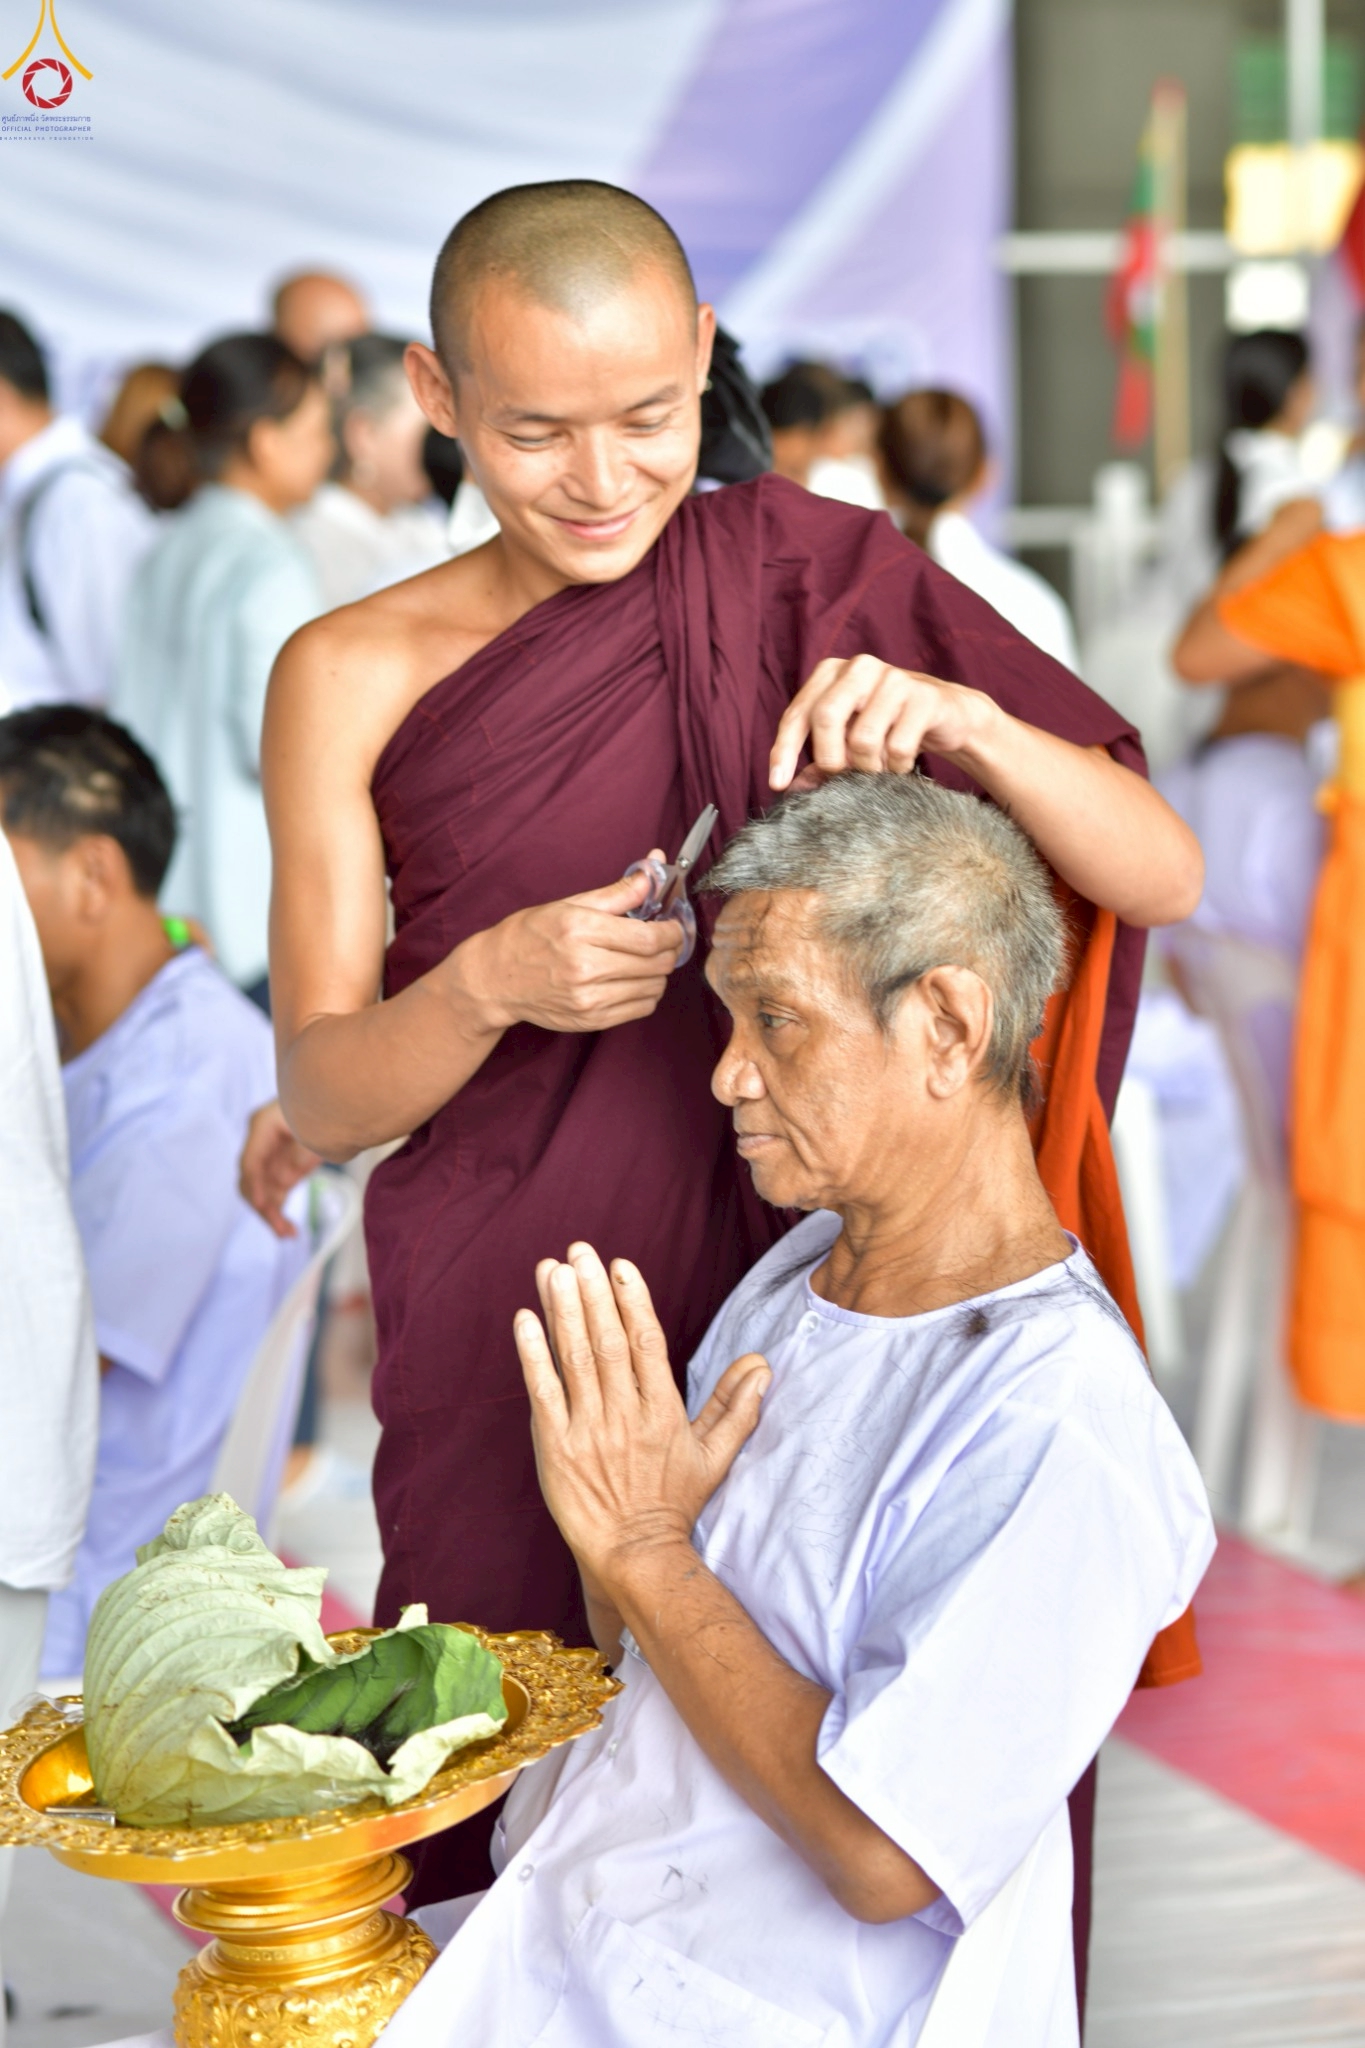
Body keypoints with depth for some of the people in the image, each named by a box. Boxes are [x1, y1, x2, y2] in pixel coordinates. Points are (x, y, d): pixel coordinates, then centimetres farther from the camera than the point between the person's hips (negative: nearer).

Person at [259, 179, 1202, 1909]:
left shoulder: (816, 578, -1)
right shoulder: (355, 676, 0)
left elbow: (1163, 874, -3)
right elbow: (322, 1097, -1)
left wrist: (969, 722, -21)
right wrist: (491, 984, -20)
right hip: (512, 1330, 0)